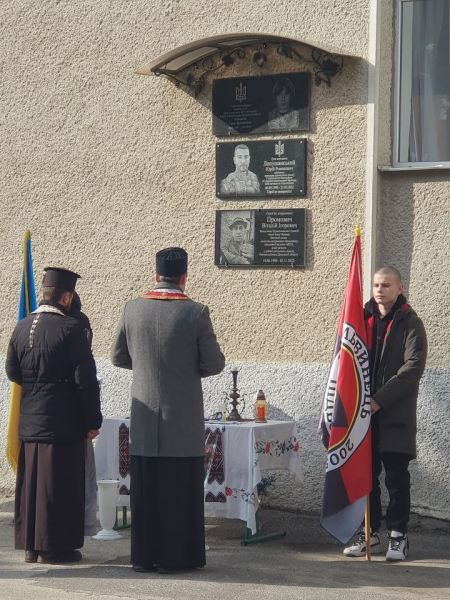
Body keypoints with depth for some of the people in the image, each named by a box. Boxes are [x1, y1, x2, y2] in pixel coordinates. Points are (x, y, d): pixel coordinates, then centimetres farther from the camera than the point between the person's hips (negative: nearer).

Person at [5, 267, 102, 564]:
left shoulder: (22, 327, 4)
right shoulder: (70, 328, -15)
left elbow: (12, 372, 13)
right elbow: (86, 380, -14)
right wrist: (92, 421, -7)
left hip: (29, 421, 6)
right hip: (63, 422, -6)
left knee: (31, 482, 13)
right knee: (60, 484, 1)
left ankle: (30, 545, 21)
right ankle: (53, 546, 4)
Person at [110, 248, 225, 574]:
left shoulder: (133, 309, -1)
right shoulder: (196, 312, -10)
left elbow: (118, 357, 9)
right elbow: (214, 364, -6)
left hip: (145, 418, 3)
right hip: (184, 418, -3)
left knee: (145, 489, 9)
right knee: (180, 489, 3)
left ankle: (144, 556, 14)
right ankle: (176, 556, 6)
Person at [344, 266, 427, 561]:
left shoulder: (410, 324, -2)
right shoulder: (363, 318, 12)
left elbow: (413, 367, -11)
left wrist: (381, 399, -18)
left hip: (396, 415, -4)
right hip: (364, 412, 4)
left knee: (396, 476, -1)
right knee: (366, 474, 7)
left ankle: (398, 535, 7)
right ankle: (371, 533, 15)